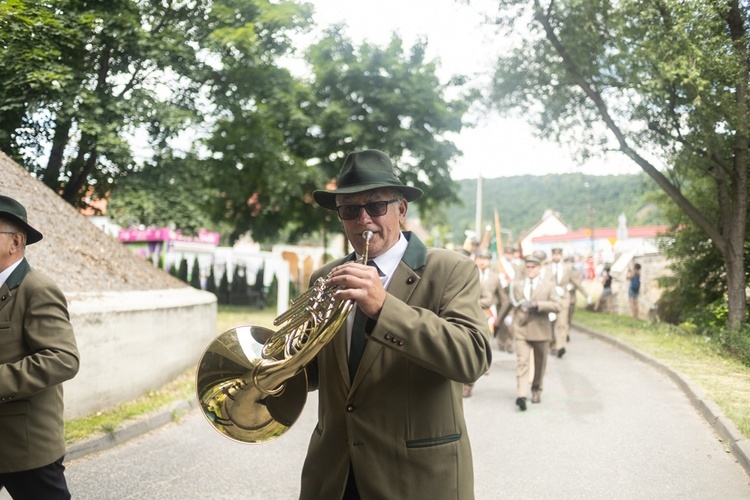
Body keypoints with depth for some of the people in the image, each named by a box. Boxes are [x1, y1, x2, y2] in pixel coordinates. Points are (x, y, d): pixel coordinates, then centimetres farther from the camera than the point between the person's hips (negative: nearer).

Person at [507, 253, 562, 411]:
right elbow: (513, 304, 22)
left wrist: (538, 305, -21)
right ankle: (521, 395, -22)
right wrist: (513, 322, 26)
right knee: (522, 362, -13)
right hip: (521, 330, 0)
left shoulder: (548, 285, 2)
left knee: (540, 364, 13)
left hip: (541, 331, 0)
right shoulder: (516, 285, 8)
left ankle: (536, 391, 31)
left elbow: (557, 305, -10)